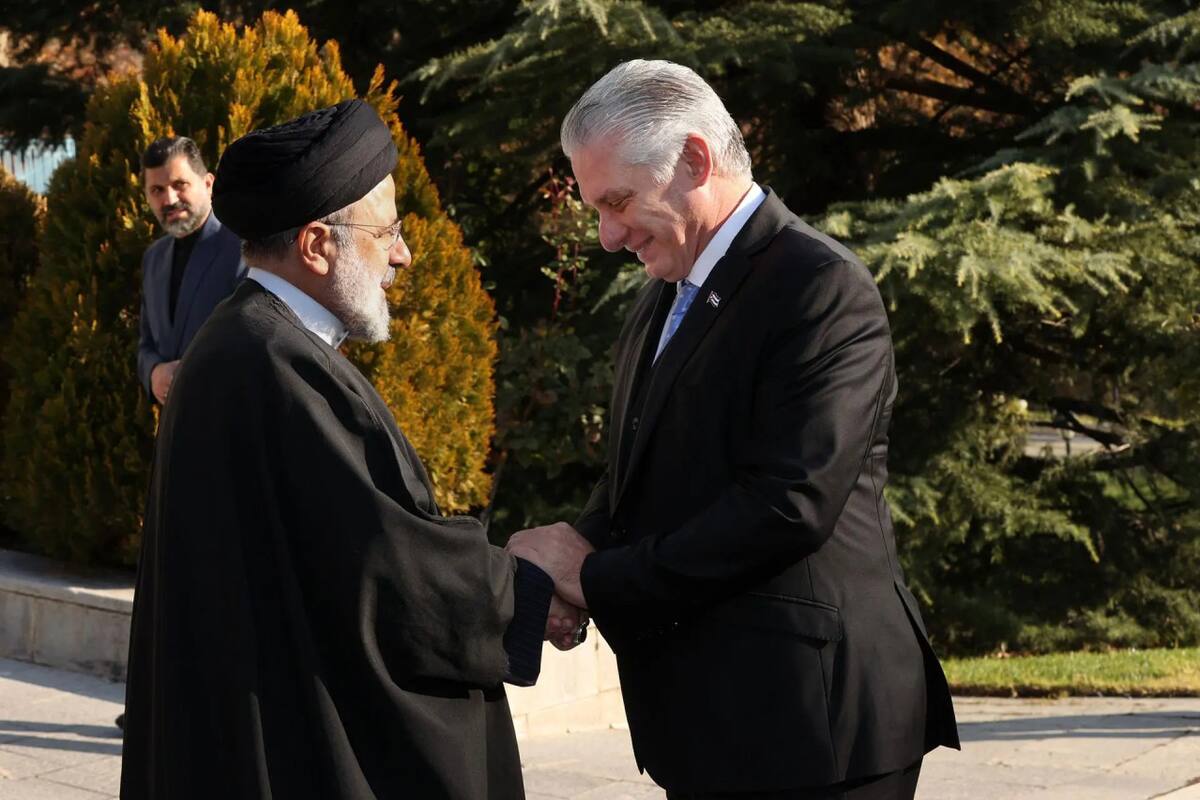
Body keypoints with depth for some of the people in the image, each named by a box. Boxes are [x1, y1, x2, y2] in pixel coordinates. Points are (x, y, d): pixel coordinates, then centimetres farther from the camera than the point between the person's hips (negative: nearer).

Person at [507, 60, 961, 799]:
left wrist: (599, 577, -16)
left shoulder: (822, 288, -14)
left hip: (807, 718, -8)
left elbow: (790, 503, -22)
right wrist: (580, 547, -5)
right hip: (710, 719, 8)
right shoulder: (669, 296, 15)